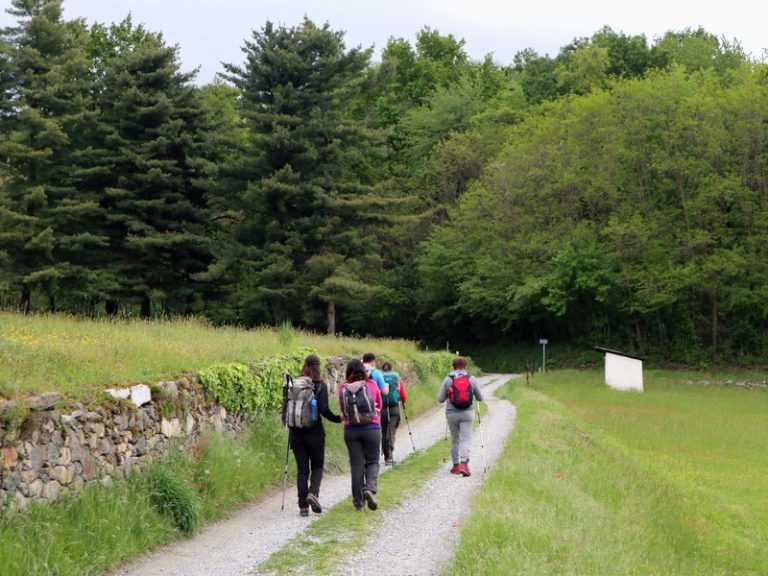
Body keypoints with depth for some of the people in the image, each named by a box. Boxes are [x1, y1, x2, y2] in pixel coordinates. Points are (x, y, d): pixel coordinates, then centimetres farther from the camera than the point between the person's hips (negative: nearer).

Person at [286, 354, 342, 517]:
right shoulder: (320, 386, -7)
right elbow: (324, 410, -14)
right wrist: (339, 419, 1)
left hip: (296, 432, 3)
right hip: (315, 432, -3)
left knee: (302, 469, 8)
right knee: (317, 465, 12)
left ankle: (303, 506, 4)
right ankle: (313, 493, -13)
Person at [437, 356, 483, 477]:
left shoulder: (448, 379, -3)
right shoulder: (472, 379, -1)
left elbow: (440, 399, -1)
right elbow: (480, 397, 5)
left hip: (452, 413, 1)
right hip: (467, 413, -1)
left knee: (454, 440, 14)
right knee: (466, 439, -2)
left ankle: (456, 465, 19)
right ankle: (464, 463, -20)